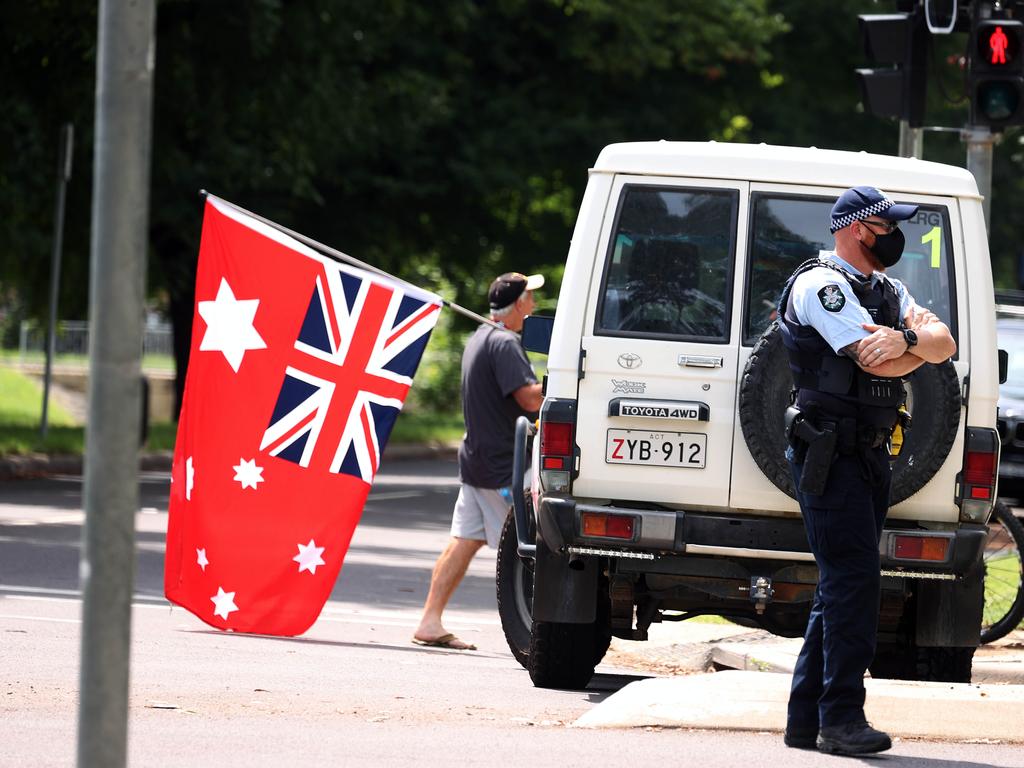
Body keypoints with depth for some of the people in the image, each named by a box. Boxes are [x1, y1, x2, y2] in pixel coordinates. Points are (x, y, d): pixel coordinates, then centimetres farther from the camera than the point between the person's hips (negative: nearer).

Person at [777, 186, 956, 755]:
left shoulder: (885, 290, 18)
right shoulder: (820, 285, -10)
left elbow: (945, 343, 4)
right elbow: (875, 361, -20)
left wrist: (906, 337, -18)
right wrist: (921, 347, 0)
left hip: (871, 453, 9)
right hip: (830, 453, -9)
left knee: (843, 585, 10)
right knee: (854, 577, -15)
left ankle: (805, 720, 15)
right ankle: (842, 719, -16)